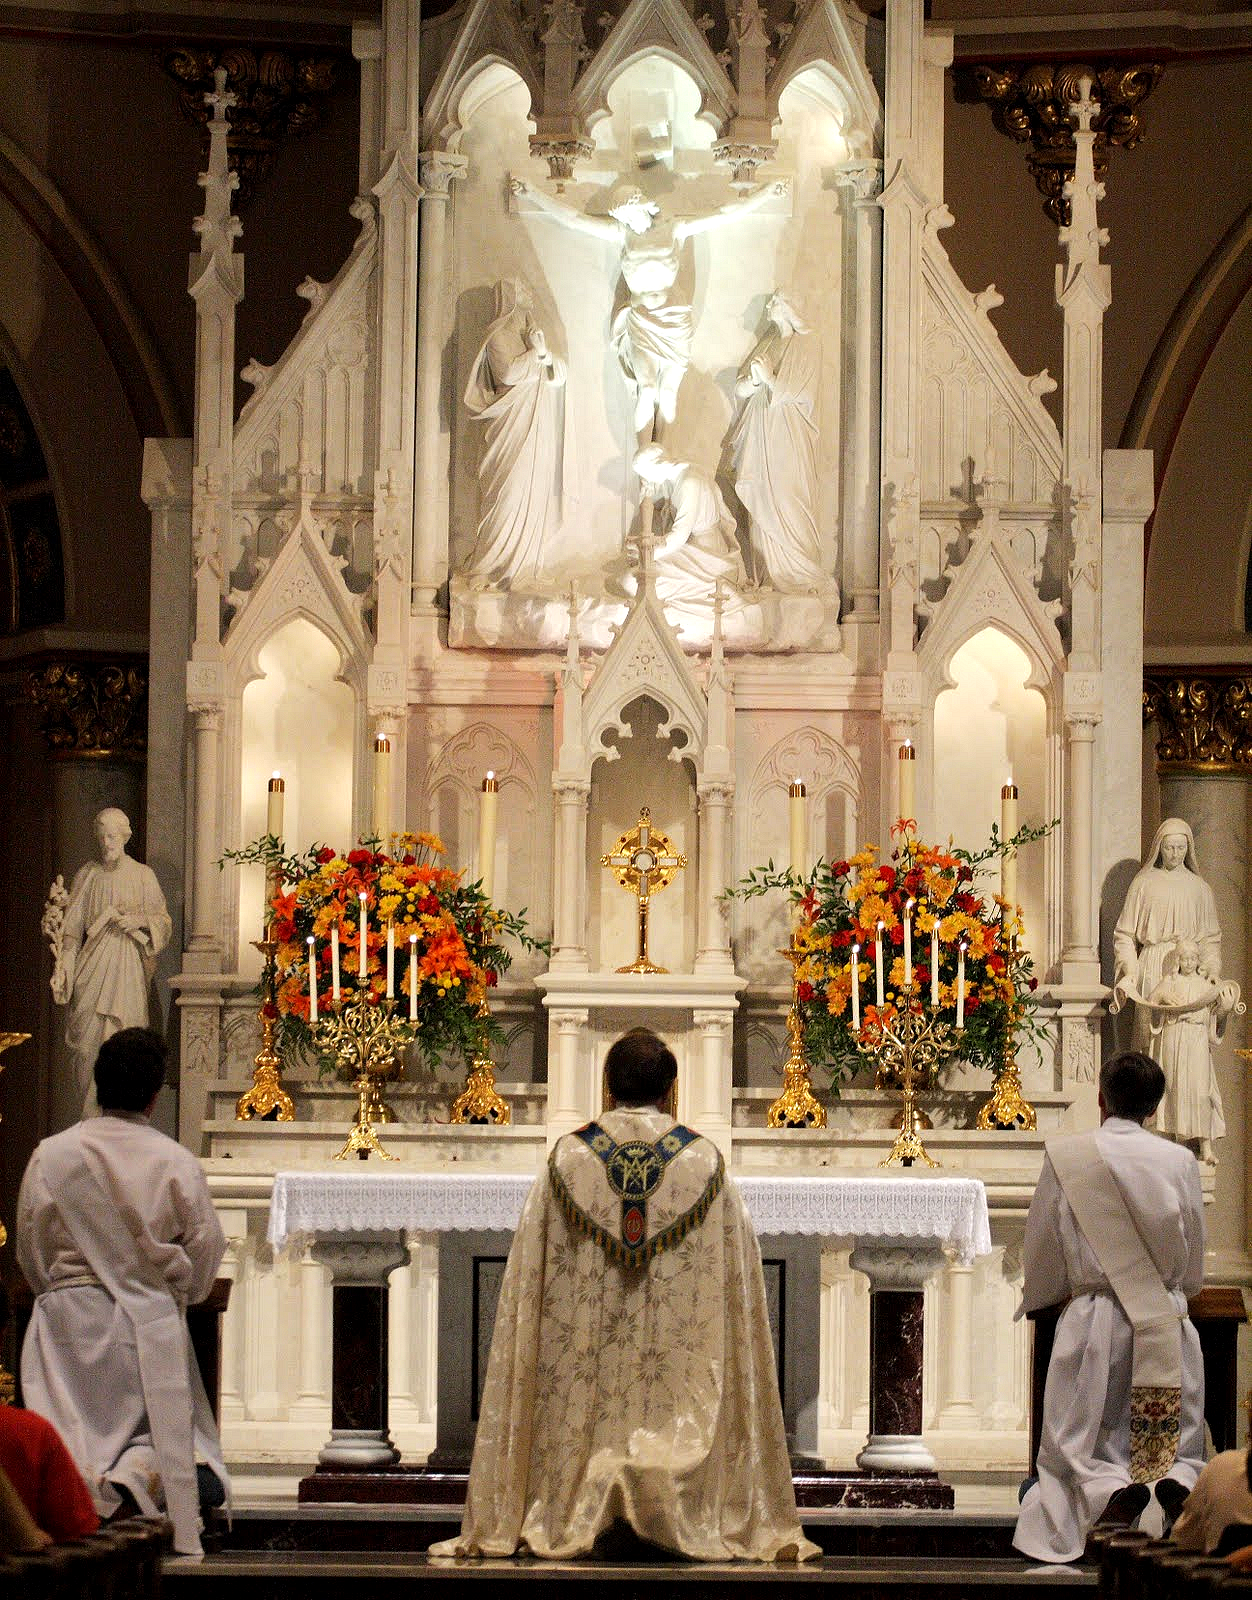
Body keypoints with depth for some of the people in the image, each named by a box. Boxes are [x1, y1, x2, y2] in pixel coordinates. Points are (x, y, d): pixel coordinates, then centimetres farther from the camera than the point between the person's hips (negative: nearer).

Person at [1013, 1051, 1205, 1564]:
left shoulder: (1066, 1157, -3)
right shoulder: (1180, 1161, 1)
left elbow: (1040, 1251, 4)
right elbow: (1194, 1265, 10)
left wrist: (1036, 1300, 24)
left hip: (1094, 1315, -1)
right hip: (1168, 1321, 2)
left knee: (1079, 1441, 6)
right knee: (1179, 1434, 10)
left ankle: (1110, 1485, -26)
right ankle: (1178, 1478, -23)